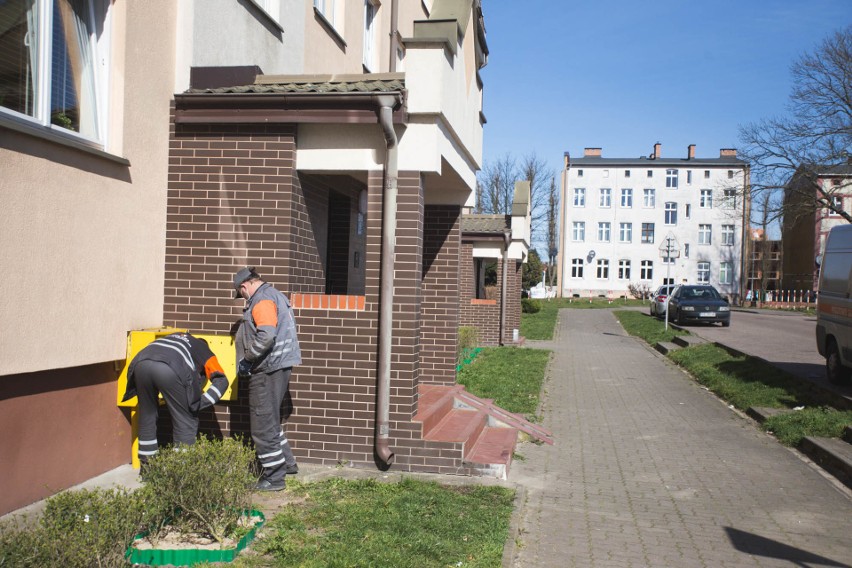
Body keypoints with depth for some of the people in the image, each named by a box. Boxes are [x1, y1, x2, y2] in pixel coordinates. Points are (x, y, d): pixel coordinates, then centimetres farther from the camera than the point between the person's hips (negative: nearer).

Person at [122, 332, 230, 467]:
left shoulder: (175, 336, 43)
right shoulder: (205, 351, 29)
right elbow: (221, 381, 15)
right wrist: (200, 403, 9)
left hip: (141, 362, 5)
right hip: (170, 369, -5)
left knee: (147, 417, 23)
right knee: (186, 422, 9)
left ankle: (146, 464, 30)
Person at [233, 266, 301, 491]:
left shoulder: (262, 300, -15)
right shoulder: (273, 295, 18)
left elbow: (266, 335, -29)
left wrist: (247, 358, -17)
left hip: (268, 369, -11)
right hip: (278, 366, 11)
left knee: (263, 424, -3)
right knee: (270, 420, 22)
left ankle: (274, 477, 3)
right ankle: (287, 463, 30)